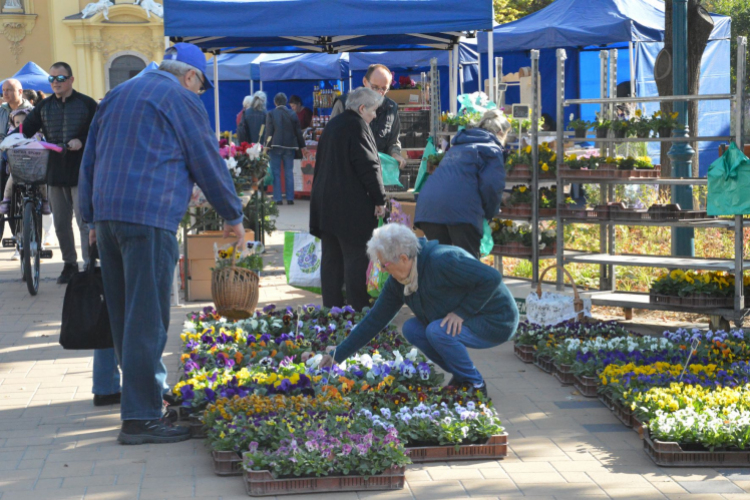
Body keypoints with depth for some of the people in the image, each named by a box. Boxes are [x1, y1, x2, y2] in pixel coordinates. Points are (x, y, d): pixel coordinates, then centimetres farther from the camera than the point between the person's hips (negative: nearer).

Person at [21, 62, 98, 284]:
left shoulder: (87, 104, 0)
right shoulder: (44, 106, 13)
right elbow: (26, 129, 8)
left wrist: (82, 142, -18)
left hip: (81, 172, -5)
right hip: (55, 173, 5)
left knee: (84, 221, -8)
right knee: (60, 223, 10)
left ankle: (89, 264, -4)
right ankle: (69, 264, 22)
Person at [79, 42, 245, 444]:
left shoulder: (117, 95, 21)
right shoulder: (181, 99, 0)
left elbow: (89, 160, 22)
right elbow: (209, 163, 2)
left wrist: (93, 218, 24)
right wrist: (233, 217, 13)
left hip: (107, 214, 8)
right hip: (150, 216, -8)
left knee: (124, 314, 14)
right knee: (147, 318, -8)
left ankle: (149, 387, 26)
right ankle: (140, 418, -10)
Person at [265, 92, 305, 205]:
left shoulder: (271, 114, -4)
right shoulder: (292, 114, 2)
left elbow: (268, 132, -6)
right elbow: (298, 132, 5)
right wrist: (302, 146, 13)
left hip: (275, 146, -2)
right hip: (290, 146, 2)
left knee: (276, 173, 2)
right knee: (289, 173, 6)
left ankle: (277, 198, -1)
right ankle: (290, 198, 5)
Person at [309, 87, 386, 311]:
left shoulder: (332, 125, 16)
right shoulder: (357, 126, -12)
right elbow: (368, 166, -17)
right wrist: (380, 199, -11)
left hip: (325, 203, 9)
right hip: (351, 206, -9)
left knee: (331, 257, 11)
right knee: (356, 256, -5)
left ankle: (331, 306, 14)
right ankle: (358, 308, -5)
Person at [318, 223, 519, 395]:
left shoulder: (442, 261, -28)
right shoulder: (397, 282, -2)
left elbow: (491, 278, -29)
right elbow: (374, 321, 4)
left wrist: (462, 312, -25)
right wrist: (337, 356, 3)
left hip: (495, 322, -8)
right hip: (465, 321, 8)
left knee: (437, 331, -27)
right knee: (411, 329, -3)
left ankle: (475, 384, -7)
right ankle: (460, 377, 6)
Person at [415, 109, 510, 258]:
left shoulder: (457, 147, 33)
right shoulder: (492, 149, 9)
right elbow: (491, 184, -6)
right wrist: (490, 213, 11)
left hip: (427, 207, 7)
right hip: (460, 209, -7)